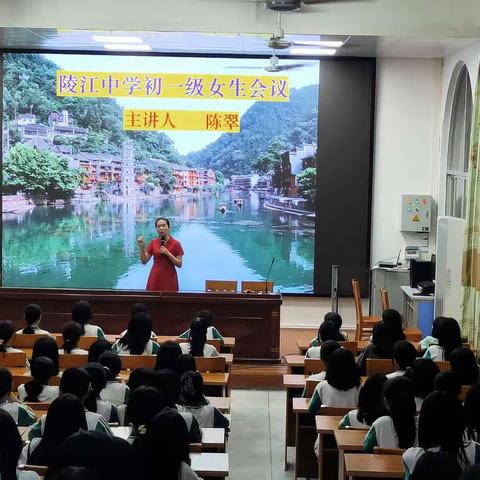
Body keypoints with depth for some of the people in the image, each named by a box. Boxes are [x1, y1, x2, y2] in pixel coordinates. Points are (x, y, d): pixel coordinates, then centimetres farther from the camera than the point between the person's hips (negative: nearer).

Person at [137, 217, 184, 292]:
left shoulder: (176, 243, -4)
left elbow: (179, 264, -6)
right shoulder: (153, 242, 4)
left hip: (169, 278, -2)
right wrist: (141, 246, -10)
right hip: (155, 278, 2)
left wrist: (167, 253, -16)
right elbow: (144, 261, 3)